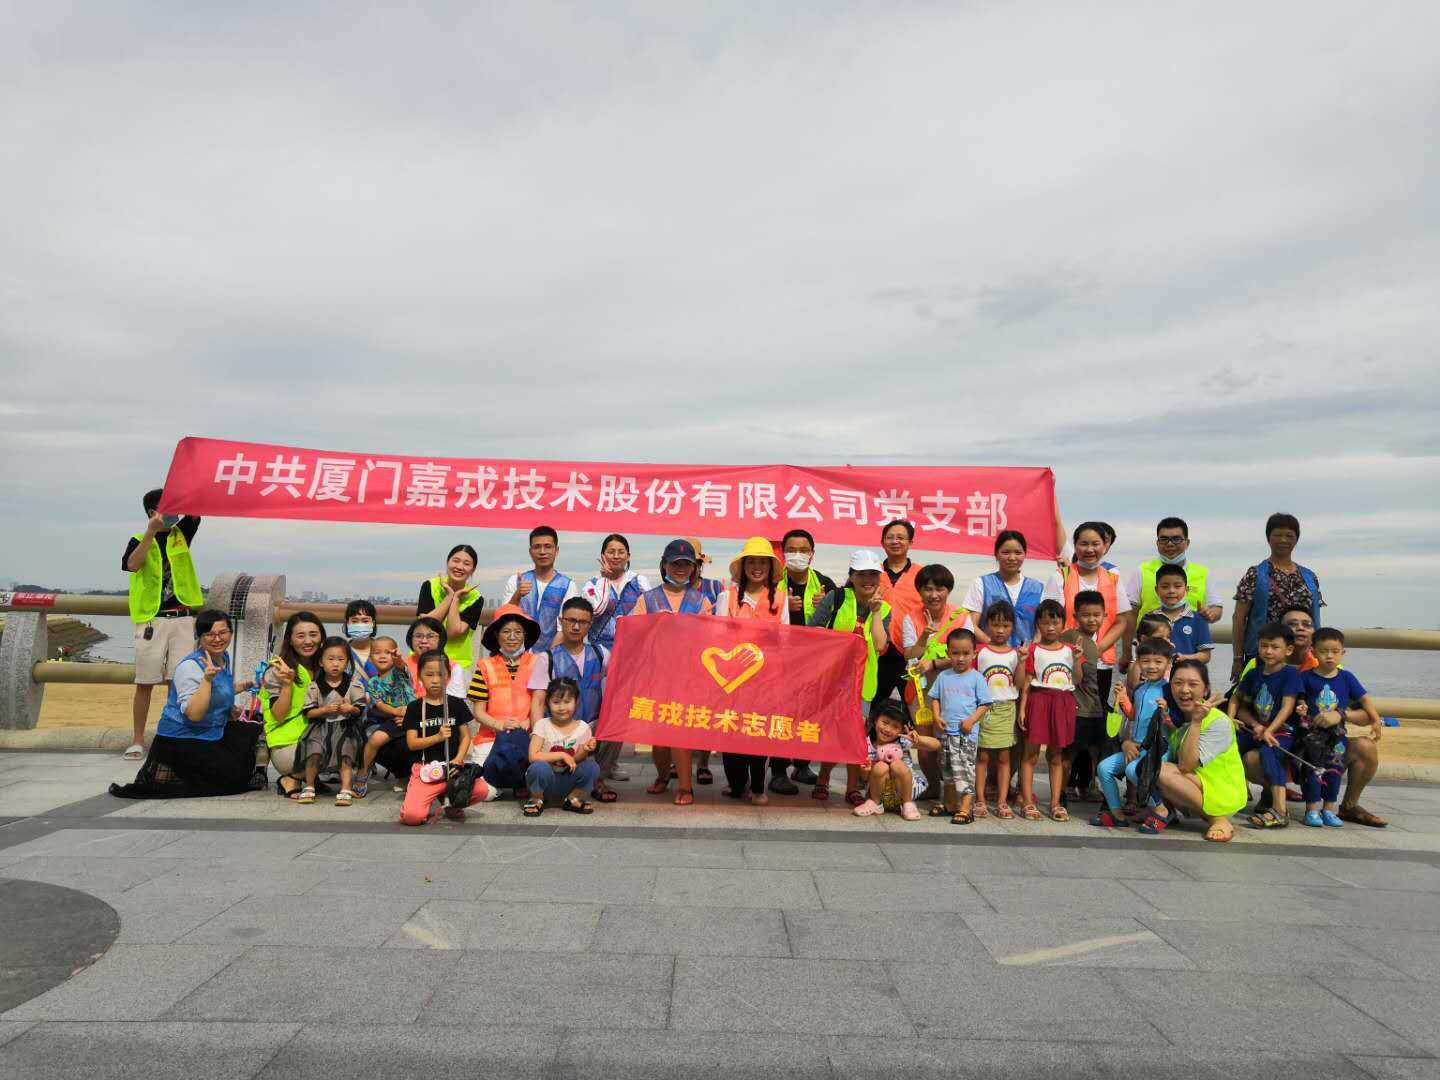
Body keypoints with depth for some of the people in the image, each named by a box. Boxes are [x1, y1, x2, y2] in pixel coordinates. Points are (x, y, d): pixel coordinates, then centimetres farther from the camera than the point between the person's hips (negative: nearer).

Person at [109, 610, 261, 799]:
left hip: (211, 734, 9)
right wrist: (207, 679, -37)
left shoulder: (223, 657, 6)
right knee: (236, 781, -13)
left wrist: (244, 685, 17)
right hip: (181, 742, -9)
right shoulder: (191, 666, -20)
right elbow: (193, 713, -31)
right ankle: (157, 783, -6)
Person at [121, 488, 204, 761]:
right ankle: (137, 742, 12)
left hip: (183, 618, 2)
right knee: (145, 683, 3)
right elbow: (132, 565, -15)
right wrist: (150, 532, -20)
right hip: (152, 620, -2)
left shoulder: (181, 534, 11)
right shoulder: (140, 541, 4)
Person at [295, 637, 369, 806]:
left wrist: (350, 709, -21)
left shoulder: (354, 684, 1)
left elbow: (360, 710, 1)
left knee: (346, 754, -19)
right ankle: (309, 788, -1)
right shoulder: (314, 687, 2)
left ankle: (345, 790, -16)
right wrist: (325, 710, -17)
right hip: (321, 727, 1)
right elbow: (308, 713, -1)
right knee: (313, 752, -18)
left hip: (345, 727, -1)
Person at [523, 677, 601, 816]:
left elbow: (576, 762, -5)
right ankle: (537, 799, -4)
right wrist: (562, 755, -23)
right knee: (540, 767, -35)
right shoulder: (542, 725, -10)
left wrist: (584, 751, -26)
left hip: (567, 781, 2)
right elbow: (533, 756, -20)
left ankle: (572, 799, 2)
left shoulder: (583, 728, -4)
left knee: (592, 767, -25)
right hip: (545, 777, -2)